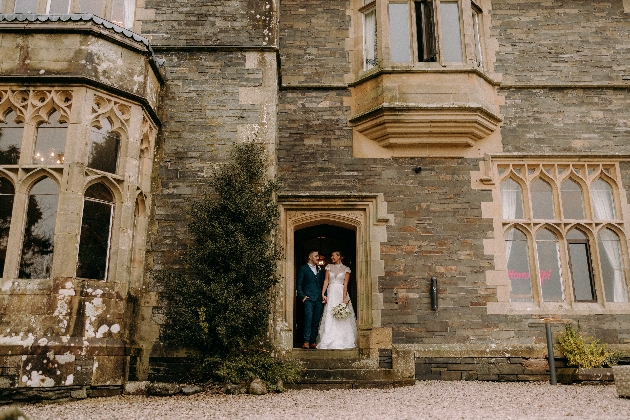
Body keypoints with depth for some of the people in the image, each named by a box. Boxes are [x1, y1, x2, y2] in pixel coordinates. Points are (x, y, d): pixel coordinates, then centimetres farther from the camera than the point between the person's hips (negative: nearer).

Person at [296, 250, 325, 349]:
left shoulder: (319, 269, 19)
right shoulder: (303, 269, 4)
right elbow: (299, 284, 1)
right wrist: (302, 296, -9)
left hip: (319, 299, 5)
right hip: (308, 298, -5)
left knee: (316, 321, 3)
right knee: (308, 319, -14)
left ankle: (313, 342, 8)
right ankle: (306, 342, -13)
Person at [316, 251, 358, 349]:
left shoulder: (346, 269, 2)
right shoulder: (329, 267, 10)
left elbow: (345, 284, -5)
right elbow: (326, 281, 4)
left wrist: (344, 298, -15)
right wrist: (323, 293, -7)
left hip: (341, 293, -2)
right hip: (331, 294, 2)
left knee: (342, 319, -3)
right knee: (330, 318, -2)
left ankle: (343, 341, 4)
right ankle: (330, 341, 2)